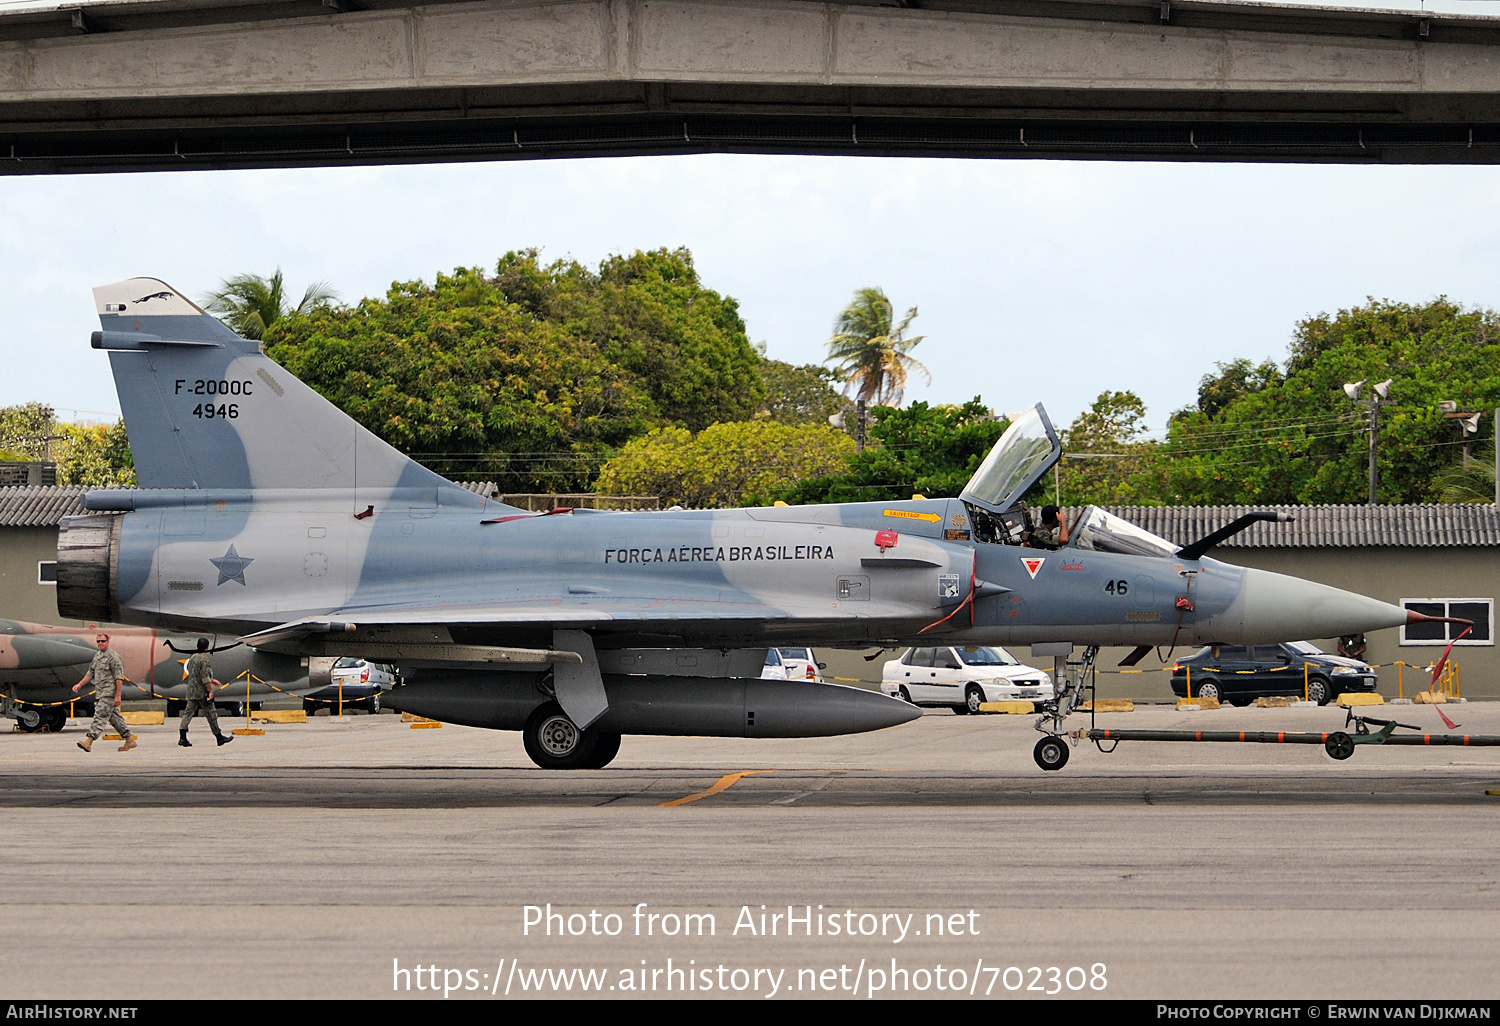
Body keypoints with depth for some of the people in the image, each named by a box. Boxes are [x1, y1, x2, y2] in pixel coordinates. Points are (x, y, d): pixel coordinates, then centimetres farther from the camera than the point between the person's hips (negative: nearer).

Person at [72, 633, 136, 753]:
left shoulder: (113, 656, -11)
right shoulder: (97, 656, 16)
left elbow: (119, 677, -14)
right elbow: (90, 674, 24)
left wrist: (117, 696, -18)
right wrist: (80, 685, 12)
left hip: (109, 693, -9)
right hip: (100, 693, 9)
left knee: (100, 716, -14)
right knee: (114, 717, 12)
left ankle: (89, 740, -22)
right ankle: (129, 740, 18)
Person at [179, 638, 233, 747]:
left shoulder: (192, 658, 13)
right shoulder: (205, 660, -16)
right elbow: (205, 678, -21)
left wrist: (212, 680, 30)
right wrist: (210, 690, -17)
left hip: (191, 690, 8)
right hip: (202, 692, -8)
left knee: (188, 713, 3)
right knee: (211, 714, 3)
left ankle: (182, 737, -8)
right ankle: (219, 737, 12)